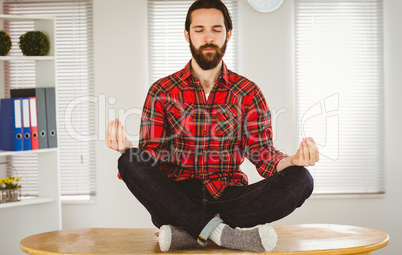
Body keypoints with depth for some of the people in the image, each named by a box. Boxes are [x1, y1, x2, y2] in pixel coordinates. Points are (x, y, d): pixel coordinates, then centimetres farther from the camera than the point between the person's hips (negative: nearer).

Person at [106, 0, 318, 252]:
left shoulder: (249, 93, 9)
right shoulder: (162, 91, 7)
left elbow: (264, 155, 2)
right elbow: (151, 156, 2)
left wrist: (293, 161, -21)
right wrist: (126, 147, -21)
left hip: (229, 198, 1)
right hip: (176, 200, -1)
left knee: (300, 179, -24)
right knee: (130, 162, -29)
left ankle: (188, 232, -29)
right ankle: (223, 233, -32)